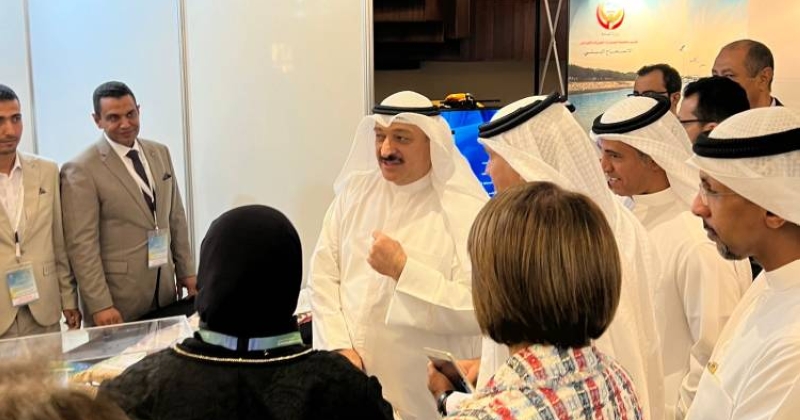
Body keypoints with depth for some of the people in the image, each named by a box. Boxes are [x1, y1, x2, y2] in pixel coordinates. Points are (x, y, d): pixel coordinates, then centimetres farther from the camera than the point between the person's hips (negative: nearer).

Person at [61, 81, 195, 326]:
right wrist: (100, 305, -17)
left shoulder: (160, 153, 9)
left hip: (164, 290, 5)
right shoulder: (81, 170, -11)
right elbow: (82, 245, -13)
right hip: (117, 297, -5)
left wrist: (186, 271, 12)